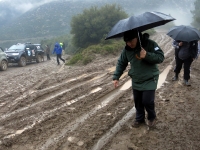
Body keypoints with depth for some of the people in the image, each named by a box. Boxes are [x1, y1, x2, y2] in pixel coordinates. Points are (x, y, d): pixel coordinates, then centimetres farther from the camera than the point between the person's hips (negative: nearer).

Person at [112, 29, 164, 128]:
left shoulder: (150, 44, -19)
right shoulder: (127, 49, -7)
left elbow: (161, 57, -20)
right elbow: (121, 63, 4)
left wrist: (147, 55, -36)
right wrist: (116, 77, -3)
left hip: (150, 79, -4)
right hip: (136, 80, 4)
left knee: (147, 101, -6)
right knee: (138, 101, 13)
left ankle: (152, 117, 23)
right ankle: (139, 119, 35)